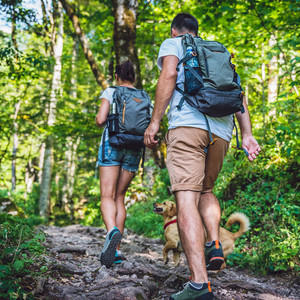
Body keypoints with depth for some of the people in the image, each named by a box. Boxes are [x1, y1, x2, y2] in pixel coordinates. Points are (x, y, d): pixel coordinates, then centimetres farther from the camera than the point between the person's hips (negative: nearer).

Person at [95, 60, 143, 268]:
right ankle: (116, 250, 5)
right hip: (134, 149, 4)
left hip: (112, 143, -3)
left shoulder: (110, 92, 4)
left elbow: (100, 120, -7)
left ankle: (112, 231, -38)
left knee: (107, 196, -8)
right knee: (120, 197, 9)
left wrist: (101, 119, 15)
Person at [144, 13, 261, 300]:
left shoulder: (172, 44, 17)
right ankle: (214, 244, 1)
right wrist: (247, 134, 13)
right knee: (205, 189, 25)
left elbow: (169, 75, -4)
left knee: (186, 198, -13)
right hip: (221, 129, 6)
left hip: (188, 123, -6)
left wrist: (154, 121, -6)